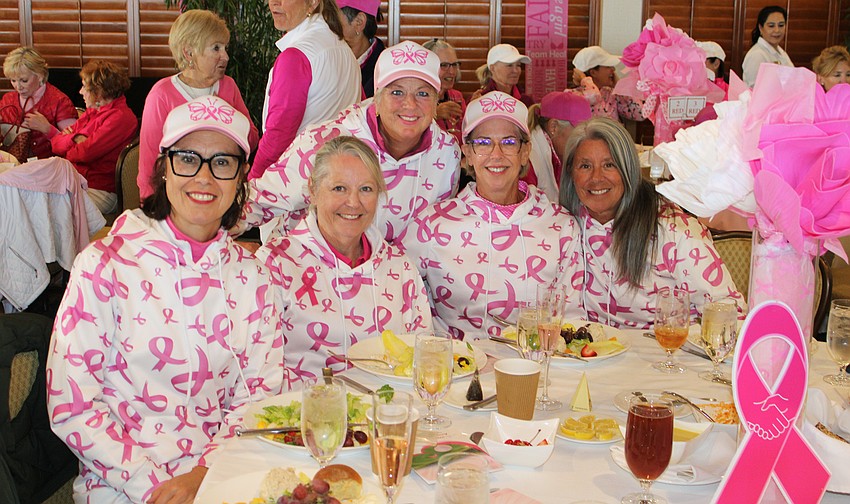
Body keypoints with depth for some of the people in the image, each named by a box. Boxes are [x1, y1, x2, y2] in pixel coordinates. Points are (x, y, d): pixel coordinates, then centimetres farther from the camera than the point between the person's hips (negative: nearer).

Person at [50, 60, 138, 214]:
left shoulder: (121, 117, -10)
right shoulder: (92, 112, 22)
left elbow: (86, 153, -16)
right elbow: (56, 143, 18)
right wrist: (75, 138, -3)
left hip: (100, 190, -9)